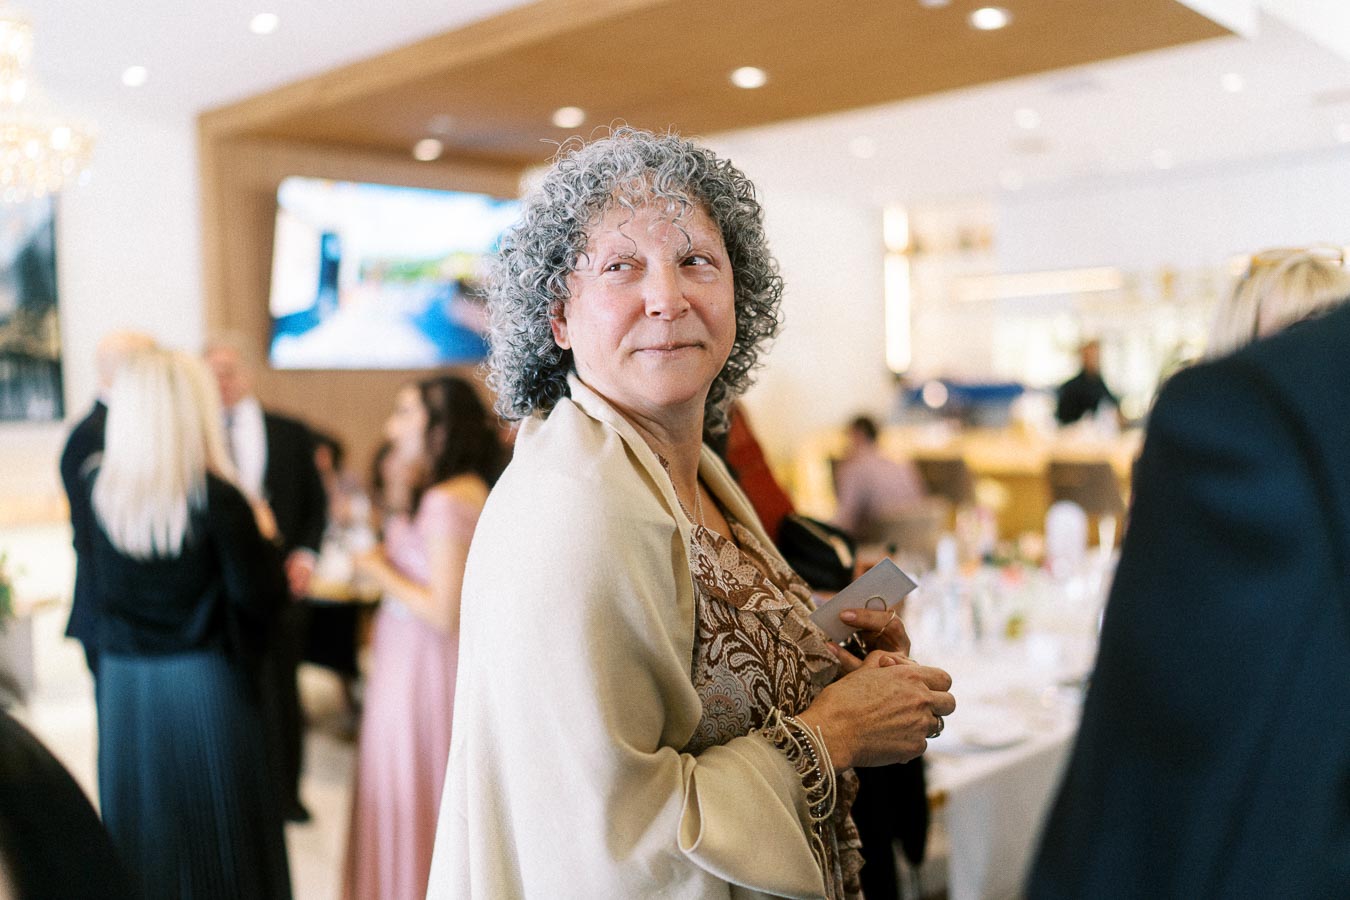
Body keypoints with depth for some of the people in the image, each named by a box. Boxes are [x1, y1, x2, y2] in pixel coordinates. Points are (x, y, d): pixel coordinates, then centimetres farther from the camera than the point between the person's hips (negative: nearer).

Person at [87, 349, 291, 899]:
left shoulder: (98, 491, -4)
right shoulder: (216, 497, -18)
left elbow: (97, 589, 8)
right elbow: (261, 599, -16)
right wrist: (261, 537, 1)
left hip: (122, 684, 4)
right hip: (204, 684, -4)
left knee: (142, 821, 17)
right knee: (218, 823, 11)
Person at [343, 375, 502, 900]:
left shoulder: (445, 501, -22)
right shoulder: (471, 489, 8)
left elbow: (445, 613, -24)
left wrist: (380, 572, -12)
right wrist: (401, 494, 9)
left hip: (420, 673, -9)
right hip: (416, 662, 9)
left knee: (409, 794, 5)